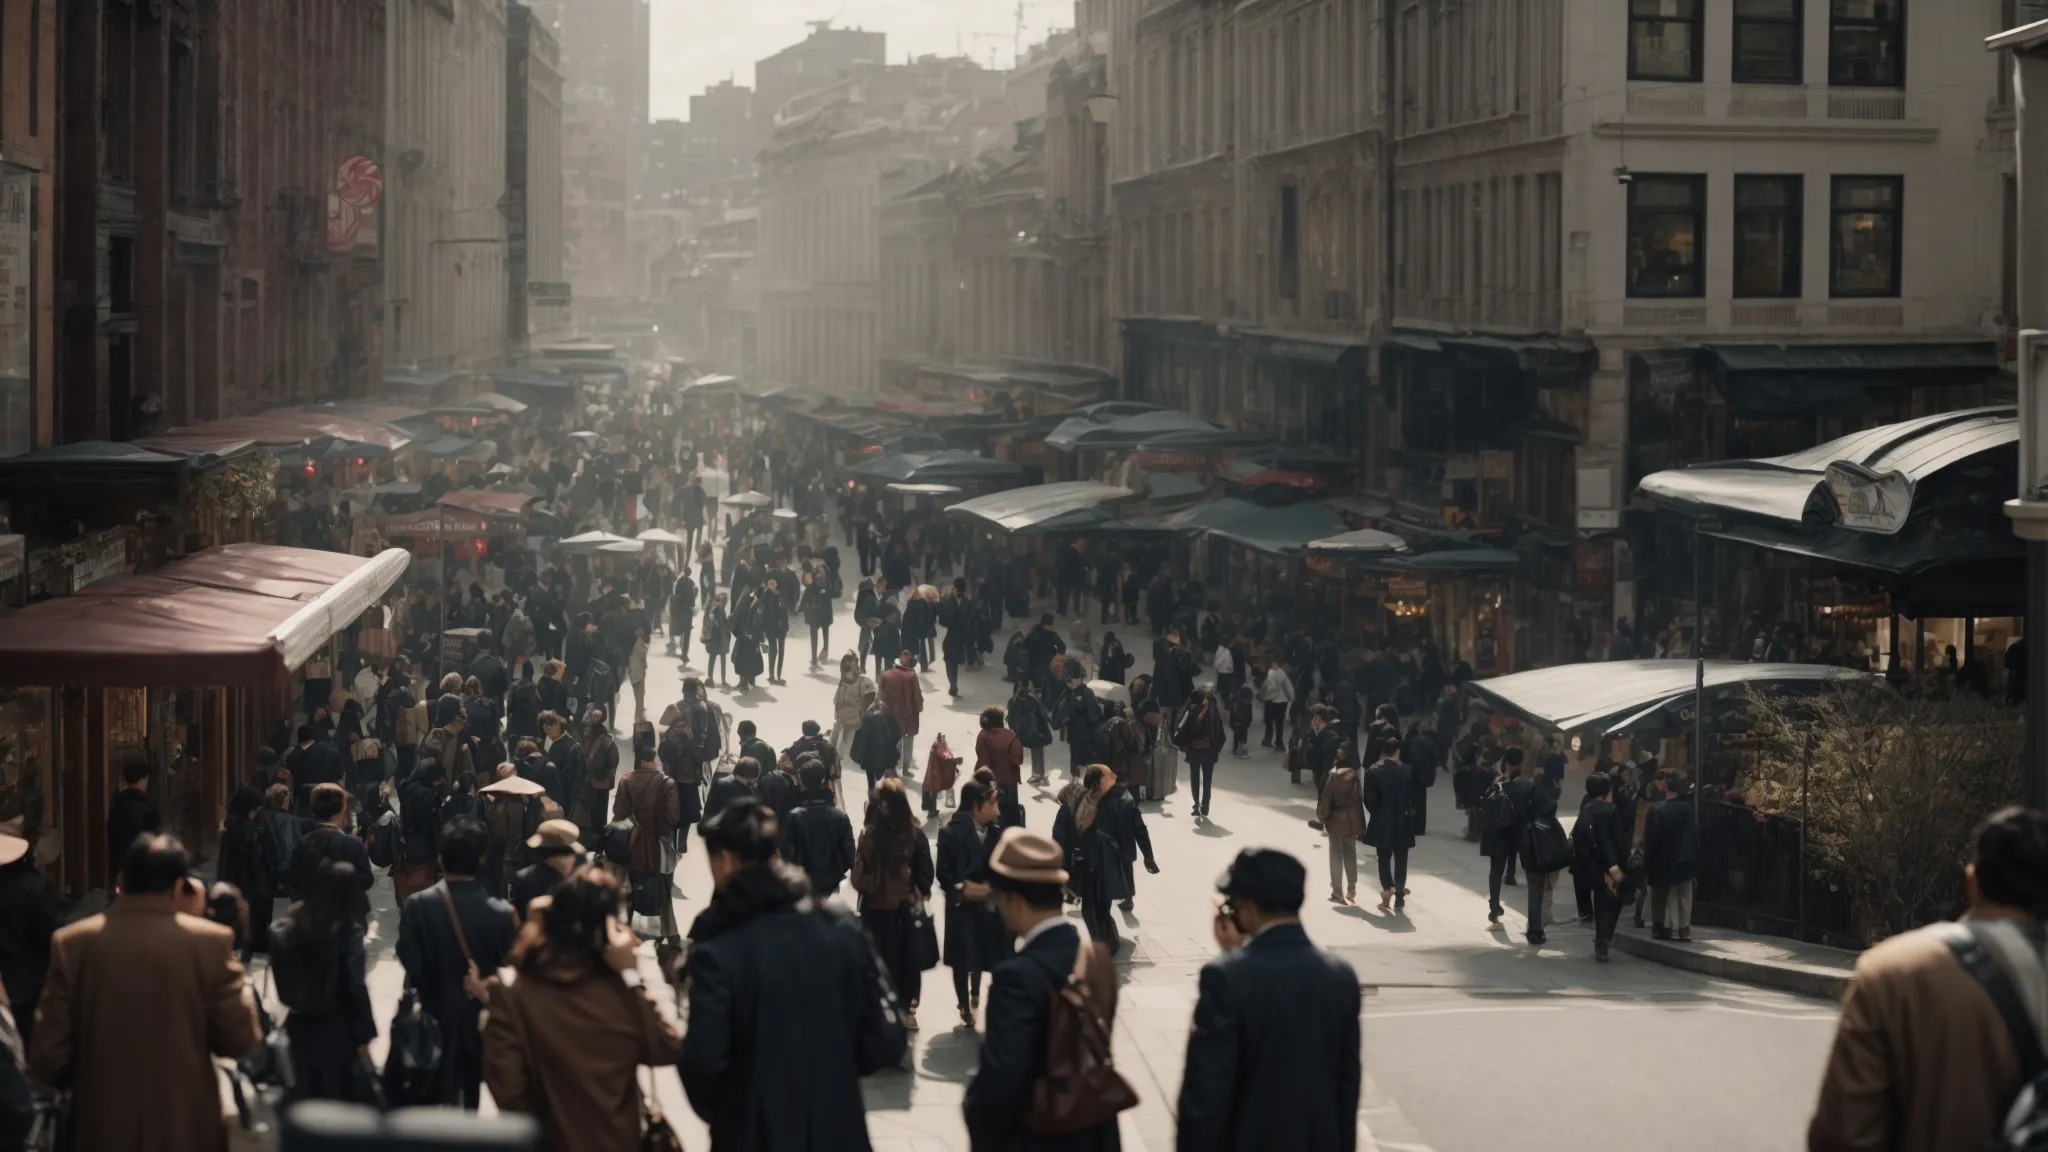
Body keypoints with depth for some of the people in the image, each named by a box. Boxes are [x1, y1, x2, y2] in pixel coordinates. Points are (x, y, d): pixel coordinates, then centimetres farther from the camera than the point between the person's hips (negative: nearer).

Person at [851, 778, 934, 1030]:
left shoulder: (869, 834, -19)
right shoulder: (915, 834, -13)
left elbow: (859, 877, -13)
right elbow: (925, 873, -5)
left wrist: (869, 888, 7)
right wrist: (921, 894, 13)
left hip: (876, 907, -2)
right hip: (908, 906, 2)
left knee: (881, 958, 11)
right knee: (908, 956, 17)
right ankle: (906, 1009, 24)